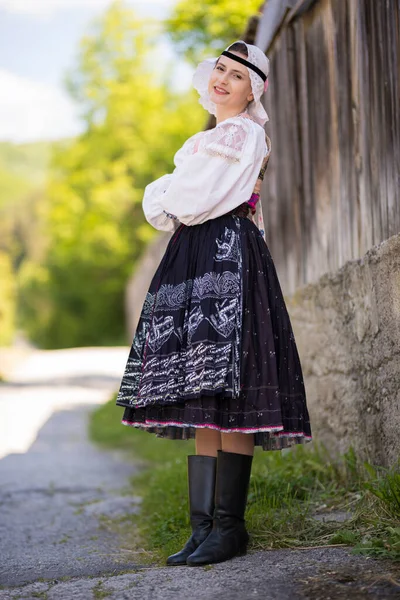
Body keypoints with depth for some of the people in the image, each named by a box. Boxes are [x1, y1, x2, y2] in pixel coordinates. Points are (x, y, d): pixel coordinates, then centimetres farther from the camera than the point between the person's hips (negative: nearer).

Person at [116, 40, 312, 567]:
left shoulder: (241, 133, -2)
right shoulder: (213, 137, 27)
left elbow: (196, 201, -12)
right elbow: (171, 210, 24)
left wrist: (163, 198, 6)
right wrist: (172, 201, 3)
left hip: (227, 259, -10)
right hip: (194, 261, 10)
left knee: (225, 397, -13)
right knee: (202, 401, 4)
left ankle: (229, 528, -11)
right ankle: (203, 525, 4)